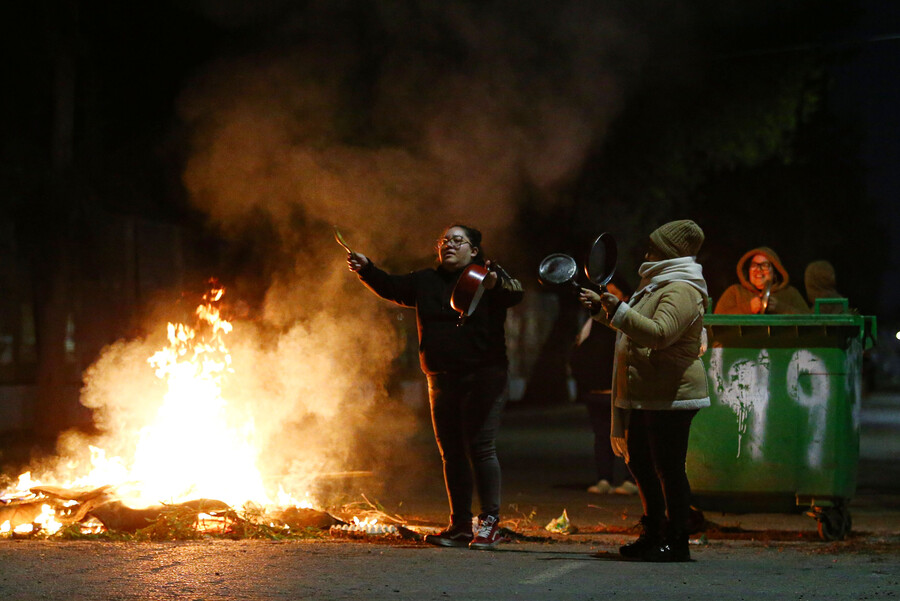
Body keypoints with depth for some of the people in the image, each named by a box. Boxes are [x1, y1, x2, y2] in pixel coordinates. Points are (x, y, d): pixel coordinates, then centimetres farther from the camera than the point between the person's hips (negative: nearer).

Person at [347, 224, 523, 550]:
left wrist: (497, 285, -43)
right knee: (451, 452, 9)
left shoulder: (489, 276, -3)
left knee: (479, 448, -9)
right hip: (441, 380, 6)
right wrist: (366, 269, -4)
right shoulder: (426, 281, 14)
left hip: (482, 377, -6)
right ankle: (460, 526, 17)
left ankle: (490, 523, -2)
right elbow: (391, 287, 13)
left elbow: (515, 293, -21)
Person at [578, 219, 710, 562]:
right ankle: (653, 534, 25)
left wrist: (620, 311, -34)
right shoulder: (659, 286, 21)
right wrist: (602, 309, 31)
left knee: (668, 468, -7)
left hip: (670, 398, -11)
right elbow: (636, 328, 36)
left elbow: (659, 333, -30)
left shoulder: (681, 292, -14)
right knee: (640, 464, 15)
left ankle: (676, 542, -1)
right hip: (645, 398, 11)